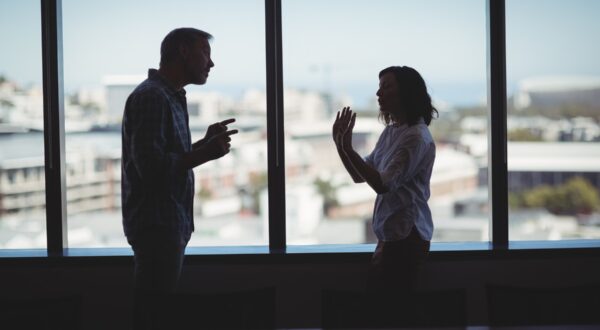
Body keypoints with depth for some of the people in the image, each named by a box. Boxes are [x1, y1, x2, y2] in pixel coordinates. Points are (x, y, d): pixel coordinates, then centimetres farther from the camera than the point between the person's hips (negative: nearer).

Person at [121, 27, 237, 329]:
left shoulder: (170, 97, 17)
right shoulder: (151, 97, -14)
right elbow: (150, 167, -23)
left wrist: (206, 143, 11)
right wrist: (207, 154, -17)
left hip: (168, 224, 10)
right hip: (156, 225, -10)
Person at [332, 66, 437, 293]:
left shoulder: (417, 137, -15)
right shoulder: (390, 132, 12)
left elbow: (383, 184, -22)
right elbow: (360, 176, 17)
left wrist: (348, 149, -24)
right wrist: (340, 144, 3)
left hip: (407, 235, -9)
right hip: (390, 234, 9)